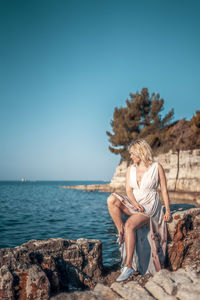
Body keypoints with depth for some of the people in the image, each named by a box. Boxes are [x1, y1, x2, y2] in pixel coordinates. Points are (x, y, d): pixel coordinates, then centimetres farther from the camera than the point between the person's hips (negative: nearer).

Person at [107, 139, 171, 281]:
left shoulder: (157, 167, -3)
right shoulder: (131, 169, 9)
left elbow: (164, 190, 1)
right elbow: (129, 190, 3)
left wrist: (168, 211, -3)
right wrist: (135, 204, -17)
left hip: (150, 206, -5)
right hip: (134, 205, 5)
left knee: (129, 225, -32)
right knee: (112, 199, -24)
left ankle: (128, 267, -28)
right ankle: (121, 232, -15)